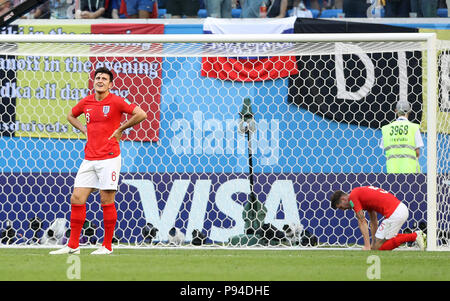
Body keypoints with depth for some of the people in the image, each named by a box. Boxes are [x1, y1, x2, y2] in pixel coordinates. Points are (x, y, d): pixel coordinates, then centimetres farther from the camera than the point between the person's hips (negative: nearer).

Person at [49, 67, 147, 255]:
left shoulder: (116, 102, -6)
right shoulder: (86, 102, 10)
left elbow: (141, 114, -11)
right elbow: (71, 115, 30)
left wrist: (120, 129, -6)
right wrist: (84, 130, 14)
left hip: (109, 158, -5)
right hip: (89, 160, 5)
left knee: (107, 201, -3)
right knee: (77, 199, 0)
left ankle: (107, 246, 7)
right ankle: (73, 245, 6)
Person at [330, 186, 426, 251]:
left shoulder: (353, 197, -3)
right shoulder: (362, 192, 25)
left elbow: (362, 222, -7)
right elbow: (373, 221, 28)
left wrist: (367, 246, -6)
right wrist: (373, 243, 29)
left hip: (394, 214, -10)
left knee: (377, 248, -3)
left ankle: (414, 236, -7)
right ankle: (416, 235, 14)